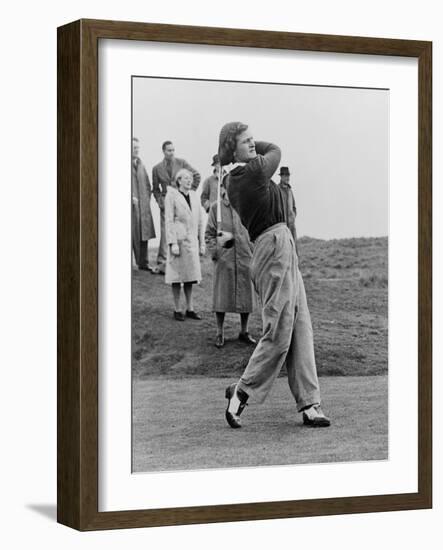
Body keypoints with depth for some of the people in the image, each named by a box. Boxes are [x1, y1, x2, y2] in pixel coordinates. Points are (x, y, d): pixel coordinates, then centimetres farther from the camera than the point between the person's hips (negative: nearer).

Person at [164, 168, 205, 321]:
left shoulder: (194, 196, 13)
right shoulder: (171, 196, -4)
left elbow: (199, 221, 15)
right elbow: (169, 221, -8)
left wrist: (202, 243, 12)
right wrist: (173, 243, -15)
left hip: (191, 240, 5)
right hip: (178, 239, -5)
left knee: (190, 275, 8)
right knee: (177, 275, -1)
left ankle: (190, 309, 14)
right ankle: (177, 310, 5)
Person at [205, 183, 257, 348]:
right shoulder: (216, 208, 0)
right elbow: (209, 234, 4)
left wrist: (253, 253, 0)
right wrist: (215, 251, -7)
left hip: (244, 259, 2)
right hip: (223, 260, -1)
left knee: (245, 296, 8)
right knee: (221, 297, 3)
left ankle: (244, 332, 23)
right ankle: (220, 333, 16)